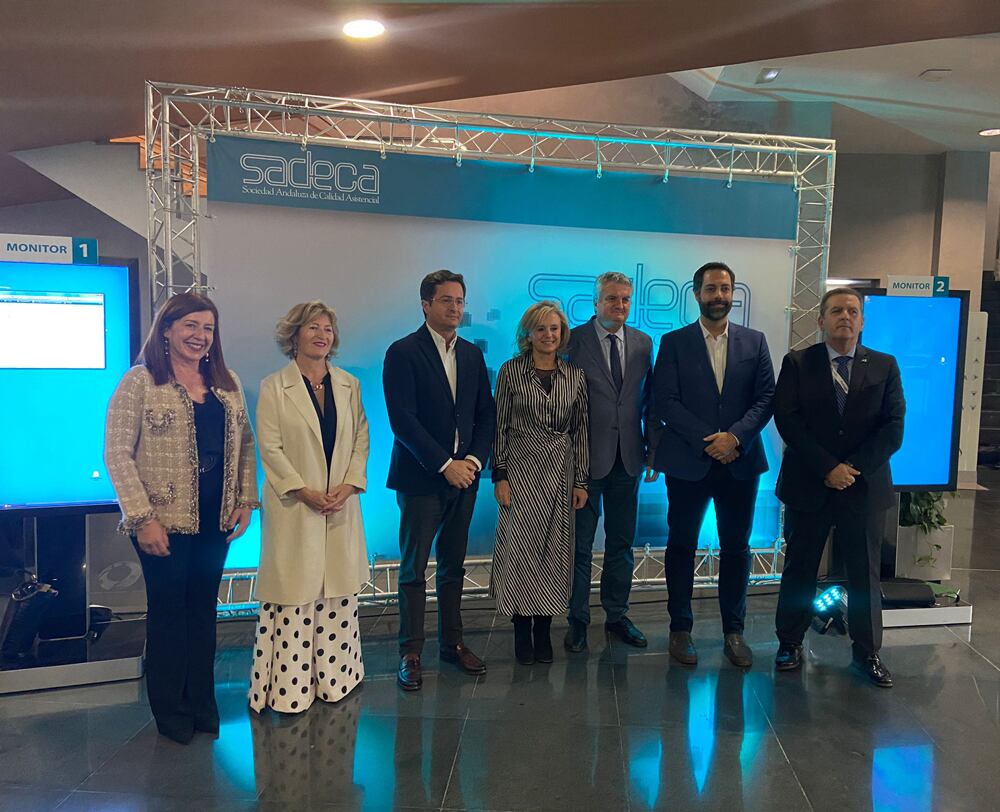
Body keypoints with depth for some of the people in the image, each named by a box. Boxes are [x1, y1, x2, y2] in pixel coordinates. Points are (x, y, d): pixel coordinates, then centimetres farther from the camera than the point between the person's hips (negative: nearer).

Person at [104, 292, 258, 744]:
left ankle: (202, 703, 28)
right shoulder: (140, 382, -6)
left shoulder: (226, 383, 9)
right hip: (164, 520, -4)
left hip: (214, 520, 5)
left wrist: (246, 501, 3)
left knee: (203, 608, 13)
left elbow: (245, 445, 12)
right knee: (168, 612, 7)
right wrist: (142, 518, -15)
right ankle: (171, 711, 24)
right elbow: (117, 453, -10)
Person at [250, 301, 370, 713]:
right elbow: (270, 448, -7)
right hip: (294, 507, -4)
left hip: (341, 505, 4)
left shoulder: (349, 385, 9)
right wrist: (305, 492, -15)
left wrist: (347, 486, -7)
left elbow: (361, 441, 7)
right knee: (294, 592, 0)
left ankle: (334, 675, 23)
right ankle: (290, 684, 11)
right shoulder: (274, 386, -2)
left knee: (339, 590, 10)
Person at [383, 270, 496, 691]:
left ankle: (452, 642, 27)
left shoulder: (472, 354, 10)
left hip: (464, 474, 5)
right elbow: (402, 419, -14)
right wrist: (444, 464, -16)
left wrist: (474, 459, -5)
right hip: (421, 477, -5)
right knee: (414, 569, 3)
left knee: (453, 566, 14)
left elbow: (486, 415, 10)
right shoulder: (403, 352, -7)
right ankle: (410, 653, 14)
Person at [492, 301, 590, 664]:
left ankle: (543, 631, 19)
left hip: (561, 471, 3)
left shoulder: (575, 375, 6)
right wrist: (500, 476, -7)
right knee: (520, 548, -2)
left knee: (554, 550, 6)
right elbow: (500, 426, -1)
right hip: (521, 468, -2)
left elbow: (580, 430, 7)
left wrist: (581, 481, 4)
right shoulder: (511, 371, -1)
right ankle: (522, 631, 12)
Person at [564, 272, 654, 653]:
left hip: (627, 457, 4)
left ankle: (617, 615, 30)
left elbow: (648, 398, 10)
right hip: (586, 456, -4)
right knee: (580, 543, 8)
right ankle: (578, 619, 22)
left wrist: (653, 446, 5)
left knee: (622, 541, 14)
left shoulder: (643, 343, 7)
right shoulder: (573, 340, -7)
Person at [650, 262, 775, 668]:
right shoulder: (674, 342, 1)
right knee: (681, 546, 7)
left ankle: (733, 630, 23)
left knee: (736, 548, 9)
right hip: (688, 462, -1)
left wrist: (735, 436, -15)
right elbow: (665, 402, -6)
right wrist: (708, 440, -14)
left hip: (740, 462, 2)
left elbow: (766, 398, 1)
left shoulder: (755, 341, 8)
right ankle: (680, 629, 20)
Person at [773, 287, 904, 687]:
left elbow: (893, 428, -1)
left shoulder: (885, 366, 6)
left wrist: (854, 467, -13)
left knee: (865, 573, 9)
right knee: (799, 568, 9)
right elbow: (787, 420, -8)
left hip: (865, 486, 1)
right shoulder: (797, 363, 1)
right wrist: (827, 468, -15)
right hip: (808, 486, -1)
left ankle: (867, 653, 24)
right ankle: (790, 643, 23)